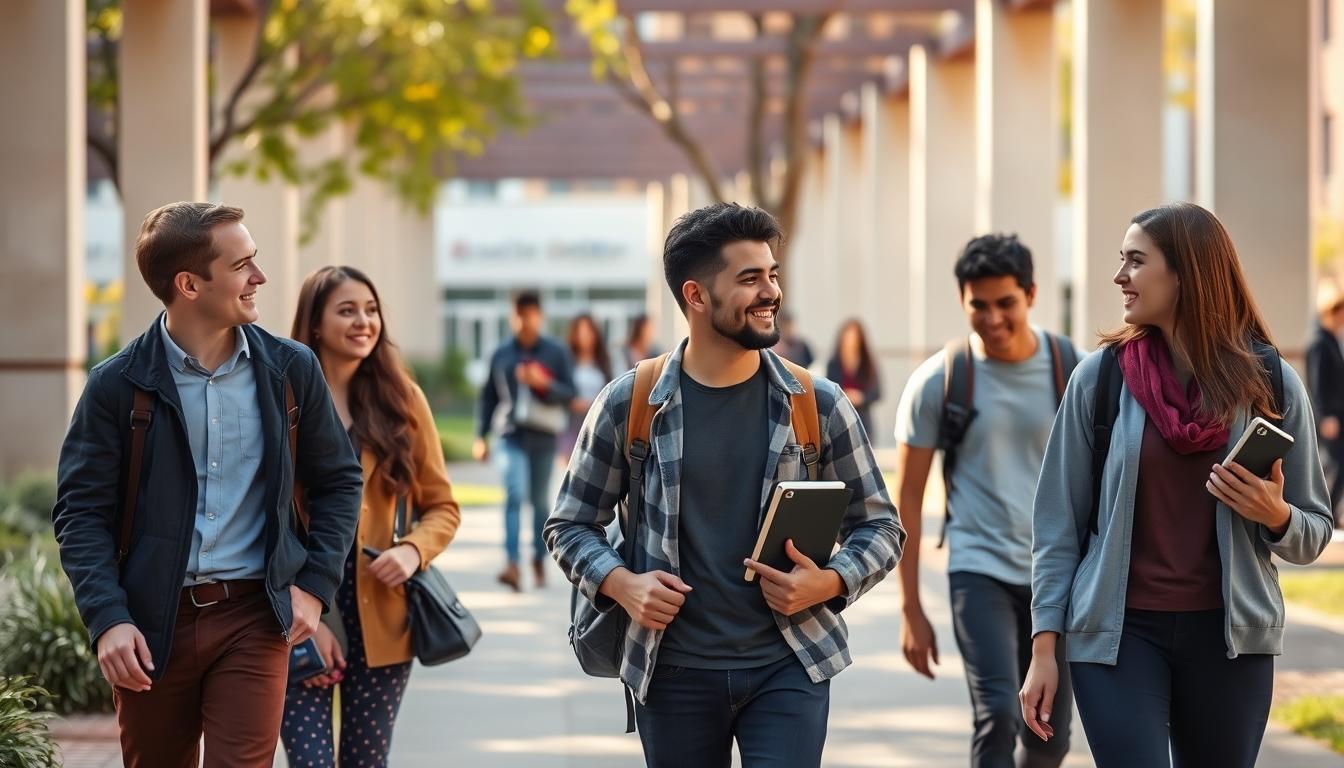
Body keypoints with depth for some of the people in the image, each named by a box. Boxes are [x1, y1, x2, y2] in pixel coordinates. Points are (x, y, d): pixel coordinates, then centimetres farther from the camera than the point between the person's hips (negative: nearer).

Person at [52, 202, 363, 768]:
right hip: (152, 623, 0)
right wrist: (107, 619, -14)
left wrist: (315, 585, 3)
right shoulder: (118, 384, -3)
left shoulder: (290, 370, 4)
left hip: (253, 616, 0)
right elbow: (81, 512, -3)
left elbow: (338, 481, 14)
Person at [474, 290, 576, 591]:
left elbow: (569, 393, 1)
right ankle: (512, 564, -23)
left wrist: (543, 384, -17)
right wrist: (481, 436, 8)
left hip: (543, 436, 1)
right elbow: (488, 396, 11)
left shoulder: (555, 352, 3)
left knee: (540, 500, 10)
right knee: (514, 495, -14)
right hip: (511, 435, -1)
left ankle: (539, 559, 23)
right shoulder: (502, 354, 7)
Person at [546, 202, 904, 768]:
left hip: (788, 665, 0)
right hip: (674, 672, 0)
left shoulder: (817, 405, 1)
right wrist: (622, 584, -12)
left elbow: (878, 525, 8)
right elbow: (570, 525, 7)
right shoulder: (629, 405, -1)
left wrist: (829, 583, -12)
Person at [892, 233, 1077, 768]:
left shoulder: (1075, 372, -2)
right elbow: (908, 498, 1)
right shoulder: (936, 382, -5)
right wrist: (911, 609, -1)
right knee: (997, 718, -20)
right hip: (980, 570, -2)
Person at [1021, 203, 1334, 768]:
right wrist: (1044, 646, -2)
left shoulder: (1271, 383, 0)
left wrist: (1276, 517, -16)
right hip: (1118, 632, -1)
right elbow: (1058, 520, 2)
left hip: (1229, 635, 1)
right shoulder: (1101, 375, -2)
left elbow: (1315, 533, 7)